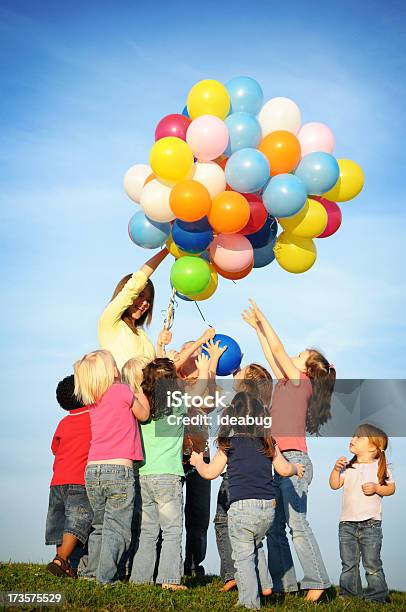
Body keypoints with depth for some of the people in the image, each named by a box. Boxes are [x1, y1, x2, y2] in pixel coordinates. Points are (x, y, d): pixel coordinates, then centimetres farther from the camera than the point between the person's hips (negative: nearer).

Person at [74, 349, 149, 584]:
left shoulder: (93, 402, 13)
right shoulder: (123, 391, -5)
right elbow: (144, 415, 9)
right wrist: (141, 393, 22)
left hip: (92, 470, 6)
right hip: (119, 470, -6)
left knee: (100, 527, 19)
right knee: (117, 529, 1)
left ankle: (92, 572, 21)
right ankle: (105, 577, -1)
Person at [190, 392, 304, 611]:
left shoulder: (229, 444, -2)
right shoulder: (268, 442, 6)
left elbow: (210, 473, 1)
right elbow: (284, 469, 8)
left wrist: (198, 462, 21)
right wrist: (296, 468, 30)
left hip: (242, 507, -4)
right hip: (268, 506, 4)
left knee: (243, 556, 3)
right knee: (255, 545, 29)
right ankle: (265, 585, 25)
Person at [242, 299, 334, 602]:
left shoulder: (303, 382, -3)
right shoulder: (287, 384, 18)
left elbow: (278, 350, -3)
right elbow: (272, 355, 26)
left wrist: (264, 320, 5)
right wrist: (258, 328, 30)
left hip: (295, 460, -9)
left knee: (297, 523, -13)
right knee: (275, 527, 5)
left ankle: (317, 581, -10)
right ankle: (284, 582, 7)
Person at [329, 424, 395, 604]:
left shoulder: (379, 467, -1)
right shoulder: (348, 467, 9)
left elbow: (391, 488, -1)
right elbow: (334, 485, 6)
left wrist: (376, 488, -17)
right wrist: (336, 469, -9)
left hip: (370, 523, -4)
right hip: (346, 523, 4)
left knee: (372, 563, -1)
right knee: (348, 563, 9)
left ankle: (377, 597, 10)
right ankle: (349, 594, 19)